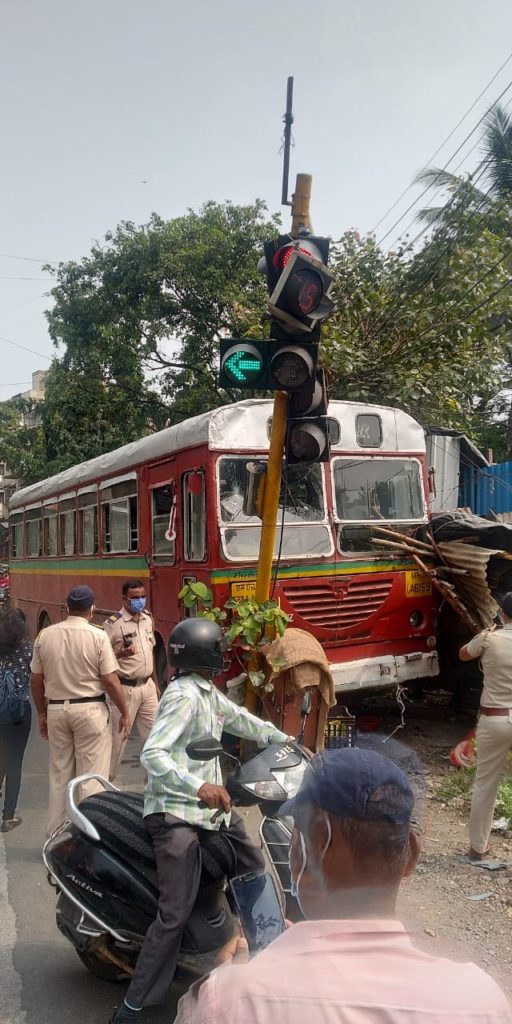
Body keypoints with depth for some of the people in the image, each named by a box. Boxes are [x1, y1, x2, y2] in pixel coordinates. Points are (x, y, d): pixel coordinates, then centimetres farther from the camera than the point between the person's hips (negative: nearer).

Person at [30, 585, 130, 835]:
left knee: (59, 775, 15)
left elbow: (36, 680, 7)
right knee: (91, 776, 4)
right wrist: (124, 712, 2)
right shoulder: (97, 636, -11)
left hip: (57, 709, 4)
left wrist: (42, 714, 19)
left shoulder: (45, 635, 1)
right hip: (90, 709, -4)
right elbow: (111, 681, -11)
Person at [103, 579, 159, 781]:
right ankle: (107, 780, 15)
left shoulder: (148, 618, 7)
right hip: (125, 689, -6)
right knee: (118, 737, 2)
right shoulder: (113, 624, -15)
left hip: (147, 686, 6)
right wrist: (120, 654, -30)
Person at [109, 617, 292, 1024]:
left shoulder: (210, 693, 10)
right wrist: (198, 786, -41)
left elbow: (241, 719, 26)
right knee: (176, 914, -11)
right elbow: (152, 753, -29)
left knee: (254, 869, 20)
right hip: (177, 812, -10)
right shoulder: (184, 694, -20)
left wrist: (285, 741, 25)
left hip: (211, 806, 10)